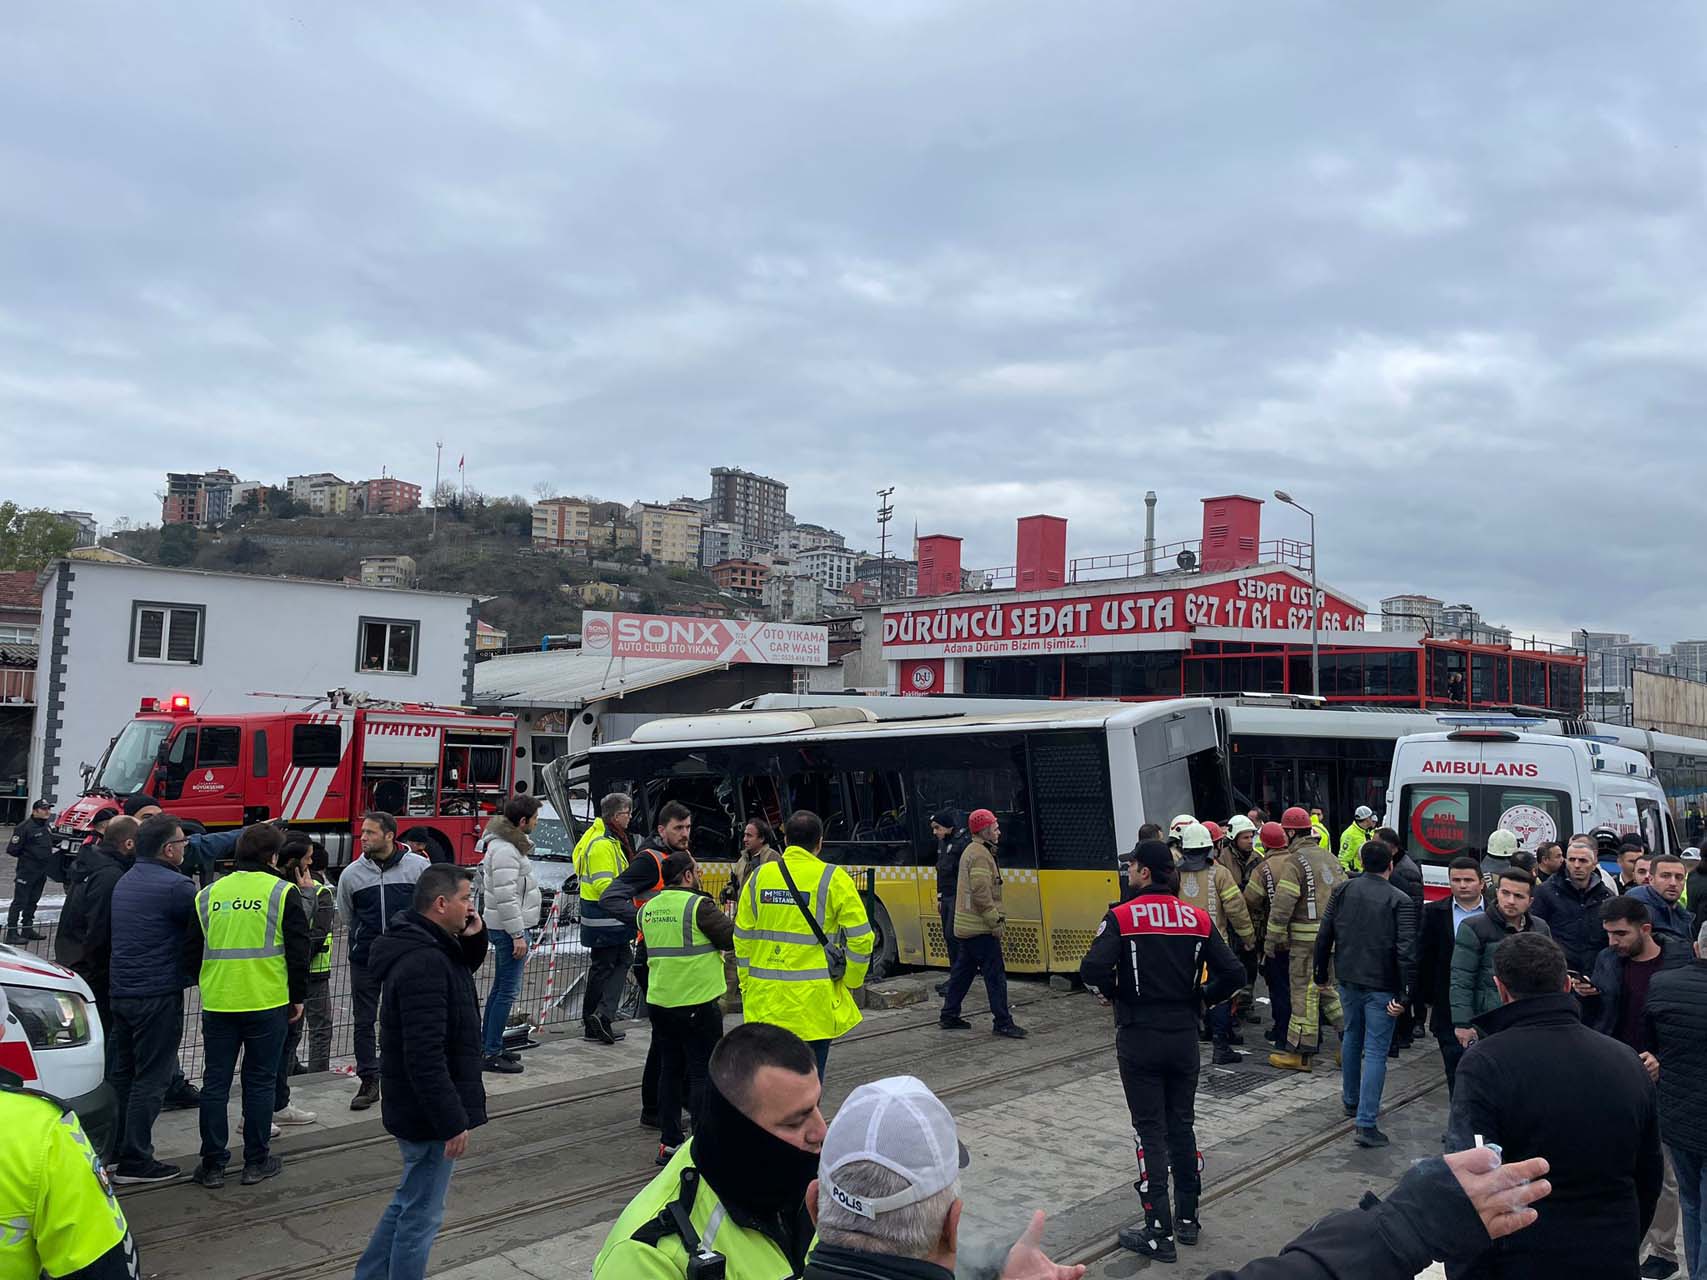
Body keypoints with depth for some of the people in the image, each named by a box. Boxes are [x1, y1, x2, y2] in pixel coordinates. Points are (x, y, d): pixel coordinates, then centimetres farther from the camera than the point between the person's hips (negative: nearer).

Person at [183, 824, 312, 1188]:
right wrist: (298, 997, 6)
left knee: (215, 1083, 10)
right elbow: (298, 950, -5)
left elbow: (191, 952, 11)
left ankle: (212, 1165, 15)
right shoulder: (282, 892, -5)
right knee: (259, 1082, 7)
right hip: (267, 1004, -3)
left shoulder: (209, 894, 6)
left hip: (217, 1004, 3)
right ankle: (256, 1162, 14)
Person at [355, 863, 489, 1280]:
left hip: (416, 1108, 10)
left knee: (409, 1203, 24)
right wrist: (452, 1122, -24)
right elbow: (425, 1057, -29)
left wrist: (474, 939, 2)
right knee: (421, 1215, 4)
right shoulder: (424, 964, -26)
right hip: (428, 1113, -10)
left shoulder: (428, 949, 4)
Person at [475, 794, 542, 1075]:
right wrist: (518, 934, -22)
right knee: (508, 990, -7)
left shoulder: (509, 844, 13)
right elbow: (506, 897, -24)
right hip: (508, 928, -11)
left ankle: (487, 1046, 25)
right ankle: (491, 1054, -3)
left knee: (501, 987, 17)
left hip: (506, 927, 11)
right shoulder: (505, 851, -21)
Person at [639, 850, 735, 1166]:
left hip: (659, 1001, 7)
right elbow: (733, 938, -10)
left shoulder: (648, 908, 8)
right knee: (703, 1073, 2)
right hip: (697, 1002, -7)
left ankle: (669, 1142, 20)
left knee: (670, 1070, 15)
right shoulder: (698, 905, -14)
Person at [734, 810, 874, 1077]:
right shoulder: (833, 879, -7)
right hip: (812, 1000, -3)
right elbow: (861, 937, -7)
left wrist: (747, 986, 17)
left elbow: (742, 937, 8)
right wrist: (852, 980, 8)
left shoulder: (759, 877, 3)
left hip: (764, 1000, 3)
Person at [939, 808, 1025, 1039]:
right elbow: (981, 893, -23)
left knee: (963, 970, 15)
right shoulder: (980, 855, -16)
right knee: (995, 974, -6)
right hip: (980, 927, -10)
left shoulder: (970, 851, 17)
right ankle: (1002, 1022, -4)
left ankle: (949, 1016, 20)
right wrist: (995, 920, -17)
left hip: (967, 925, 10)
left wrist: (995, 916, 21)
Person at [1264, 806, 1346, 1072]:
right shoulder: (1328, 856, 14)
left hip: (1307, 937, -8)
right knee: (1329, 987, 19)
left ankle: (1299, 1052, 4)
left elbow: (1283, 903, -16)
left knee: (1304, 991, -2)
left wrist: (1272, 938, -9)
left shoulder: (1294, 860, -12)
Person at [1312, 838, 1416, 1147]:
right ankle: (1366, 1124, -6)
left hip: (1348, 980, 5)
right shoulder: (1400, 901, -11)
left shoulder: (1343, 891, 1)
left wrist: (1321, 974, 14)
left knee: (1352, 1039, 23)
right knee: (1375, 1052, -2)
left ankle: (1352, 1101, 39)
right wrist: (1406, 994, -15)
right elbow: (1406, 950, -18)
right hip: (1381, 986, -4)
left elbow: (1324, 936, 3)